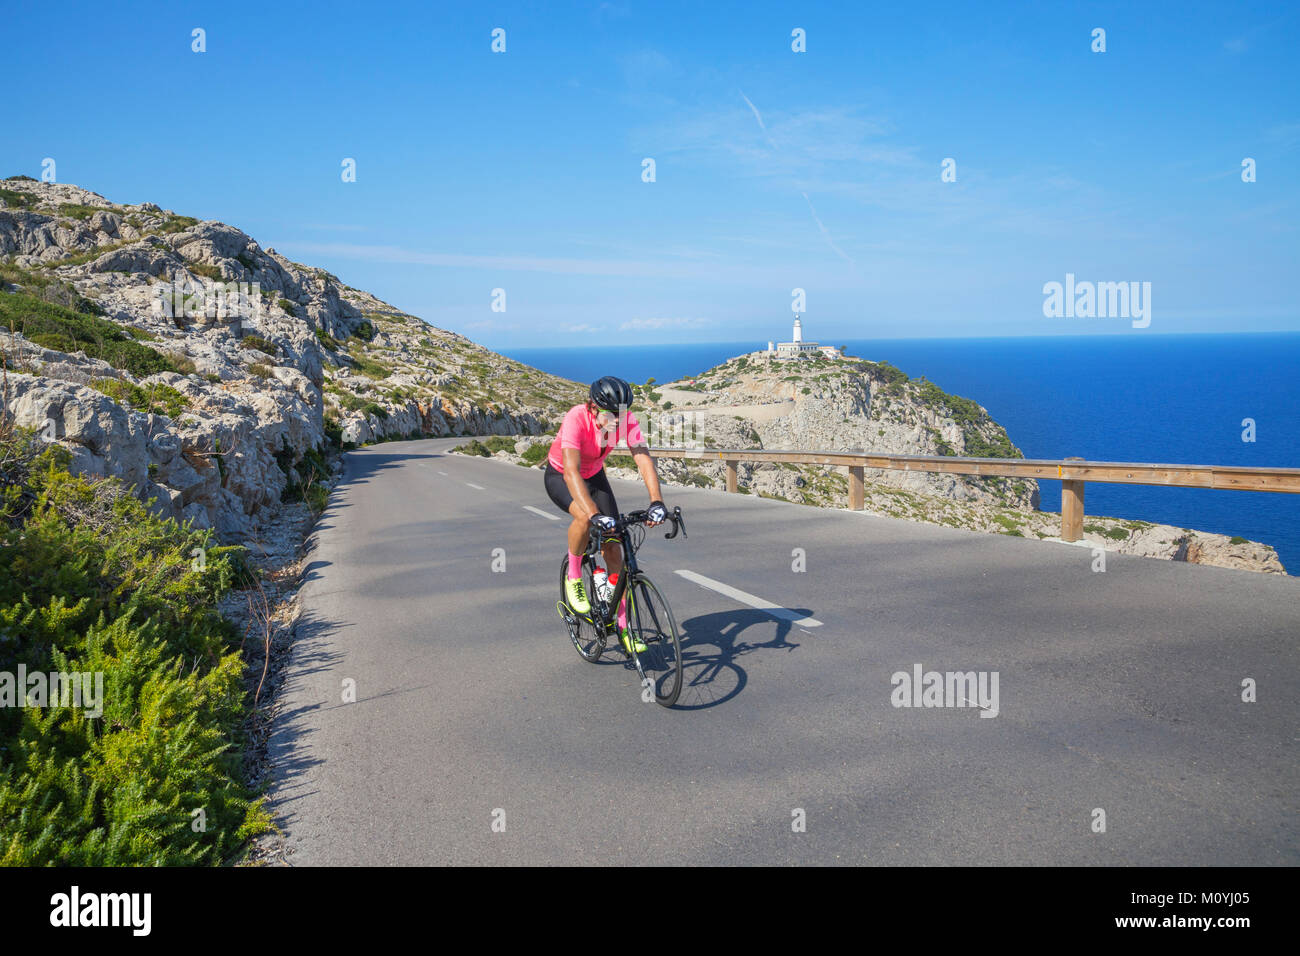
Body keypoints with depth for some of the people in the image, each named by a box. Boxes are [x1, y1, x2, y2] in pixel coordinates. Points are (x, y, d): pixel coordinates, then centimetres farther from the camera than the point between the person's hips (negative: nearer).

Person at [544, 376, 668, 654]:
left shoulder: (627, 420, -25)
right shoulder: (576, 419, -37)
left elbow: (644, 460, -34)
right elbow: (571, 472, -47)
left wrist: (656, 502, -50)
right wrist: (594, 514, -59)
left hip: (594, 475, 4)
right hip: (560, 476, -4)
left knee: (613, 547, -6)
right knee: (585, 517, -36)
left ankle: (624, 626, 1)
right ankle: (573, 578, -8)